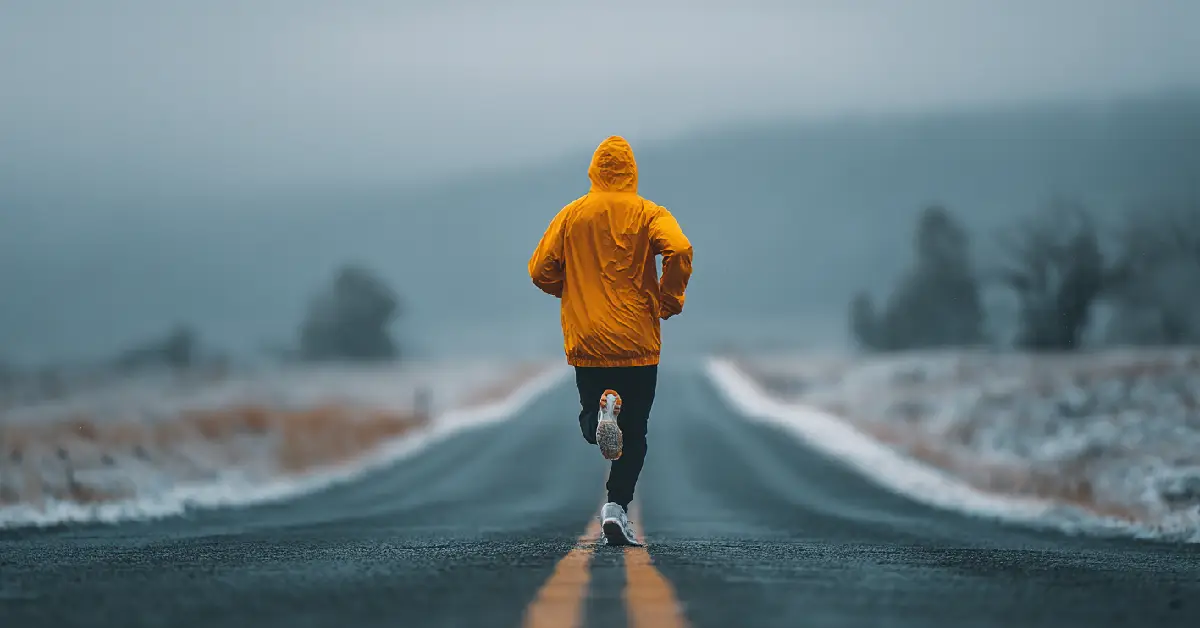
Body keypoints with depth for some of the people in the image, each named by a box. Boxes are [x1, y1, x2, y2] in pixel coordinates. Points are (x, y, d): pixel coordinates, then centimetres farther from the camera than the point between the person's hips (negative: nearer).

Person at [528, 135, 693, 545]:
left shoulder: (571, 215, 5)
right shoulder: (648, 214, -2)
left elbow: (541, 270, 2)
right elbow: (679, 250, -19)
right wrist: (669, 300, -5)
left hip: (586, 343, 1)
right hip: (638, 343, -1)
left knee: (589, 422, 15)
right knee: (634, 434, 8)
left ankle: (601, 411, -19)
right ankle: (617, 506, -5)